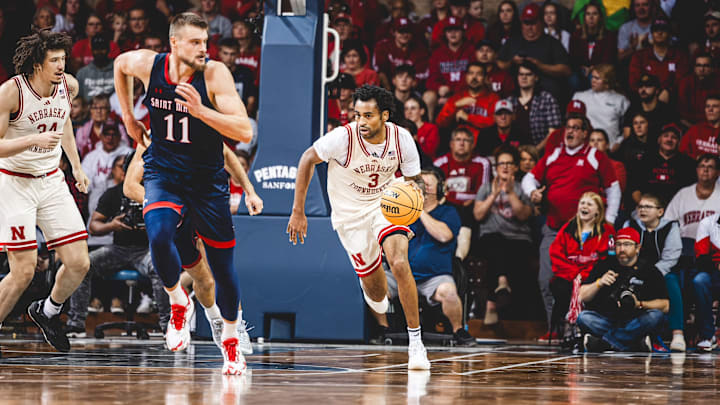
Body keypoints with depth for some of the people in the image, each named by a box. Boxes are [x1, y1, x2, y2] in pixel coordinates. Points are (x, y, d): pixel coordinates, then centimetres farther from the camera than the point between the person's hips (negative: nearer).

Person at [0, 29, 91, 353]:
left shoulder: (68, 86, -2)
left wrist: (76, 165, 22)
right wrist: (34, 140, -30)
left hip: (51, 181, 6)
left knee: (79, 264, 0)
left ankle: (47, 312, 29)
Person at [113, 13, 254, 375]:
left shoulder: (215, 74, -20)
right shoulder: (147, 64, -12)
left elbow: (244, 132, -26)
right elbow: (120, 64, 15)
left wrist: (200, 111, -37)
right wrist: (128, 117, 14)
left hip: (207, 179, -1)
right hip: (163, 172, 1)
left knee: (222, 266, 7)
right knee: (158, 235, -29)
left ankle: (230, 342, 31)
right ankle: (179, 304, -1)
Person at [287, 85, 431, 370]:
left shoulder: (402, 139, -16)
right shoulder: (344, 137, -24)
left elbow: (416, 180, -2)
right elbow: (307, 159, -9)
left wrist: (415, 189, -28)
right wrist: (298, 212, -9)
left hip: (385, 205, 1)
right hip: (350, 214, -1)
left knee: (400, 264, -26)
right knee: (377, 293, 2)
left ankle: (415, 342, -15)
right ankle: (371, 287, 45)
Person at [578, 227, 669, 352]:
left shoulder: (650, 271, 6)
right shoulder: (604, 265, 11)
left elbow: (665, 306, -2)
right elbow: (583, 297, 7)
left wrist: (639, 304, -17)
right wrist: (599, 283, -10)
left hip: (636, 323, -1)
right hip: (606, 321, 1)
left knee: (655, 315, -31)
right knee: (583, 317, -26)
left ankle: (604, 342, -32)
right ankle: (636, 343, -29)